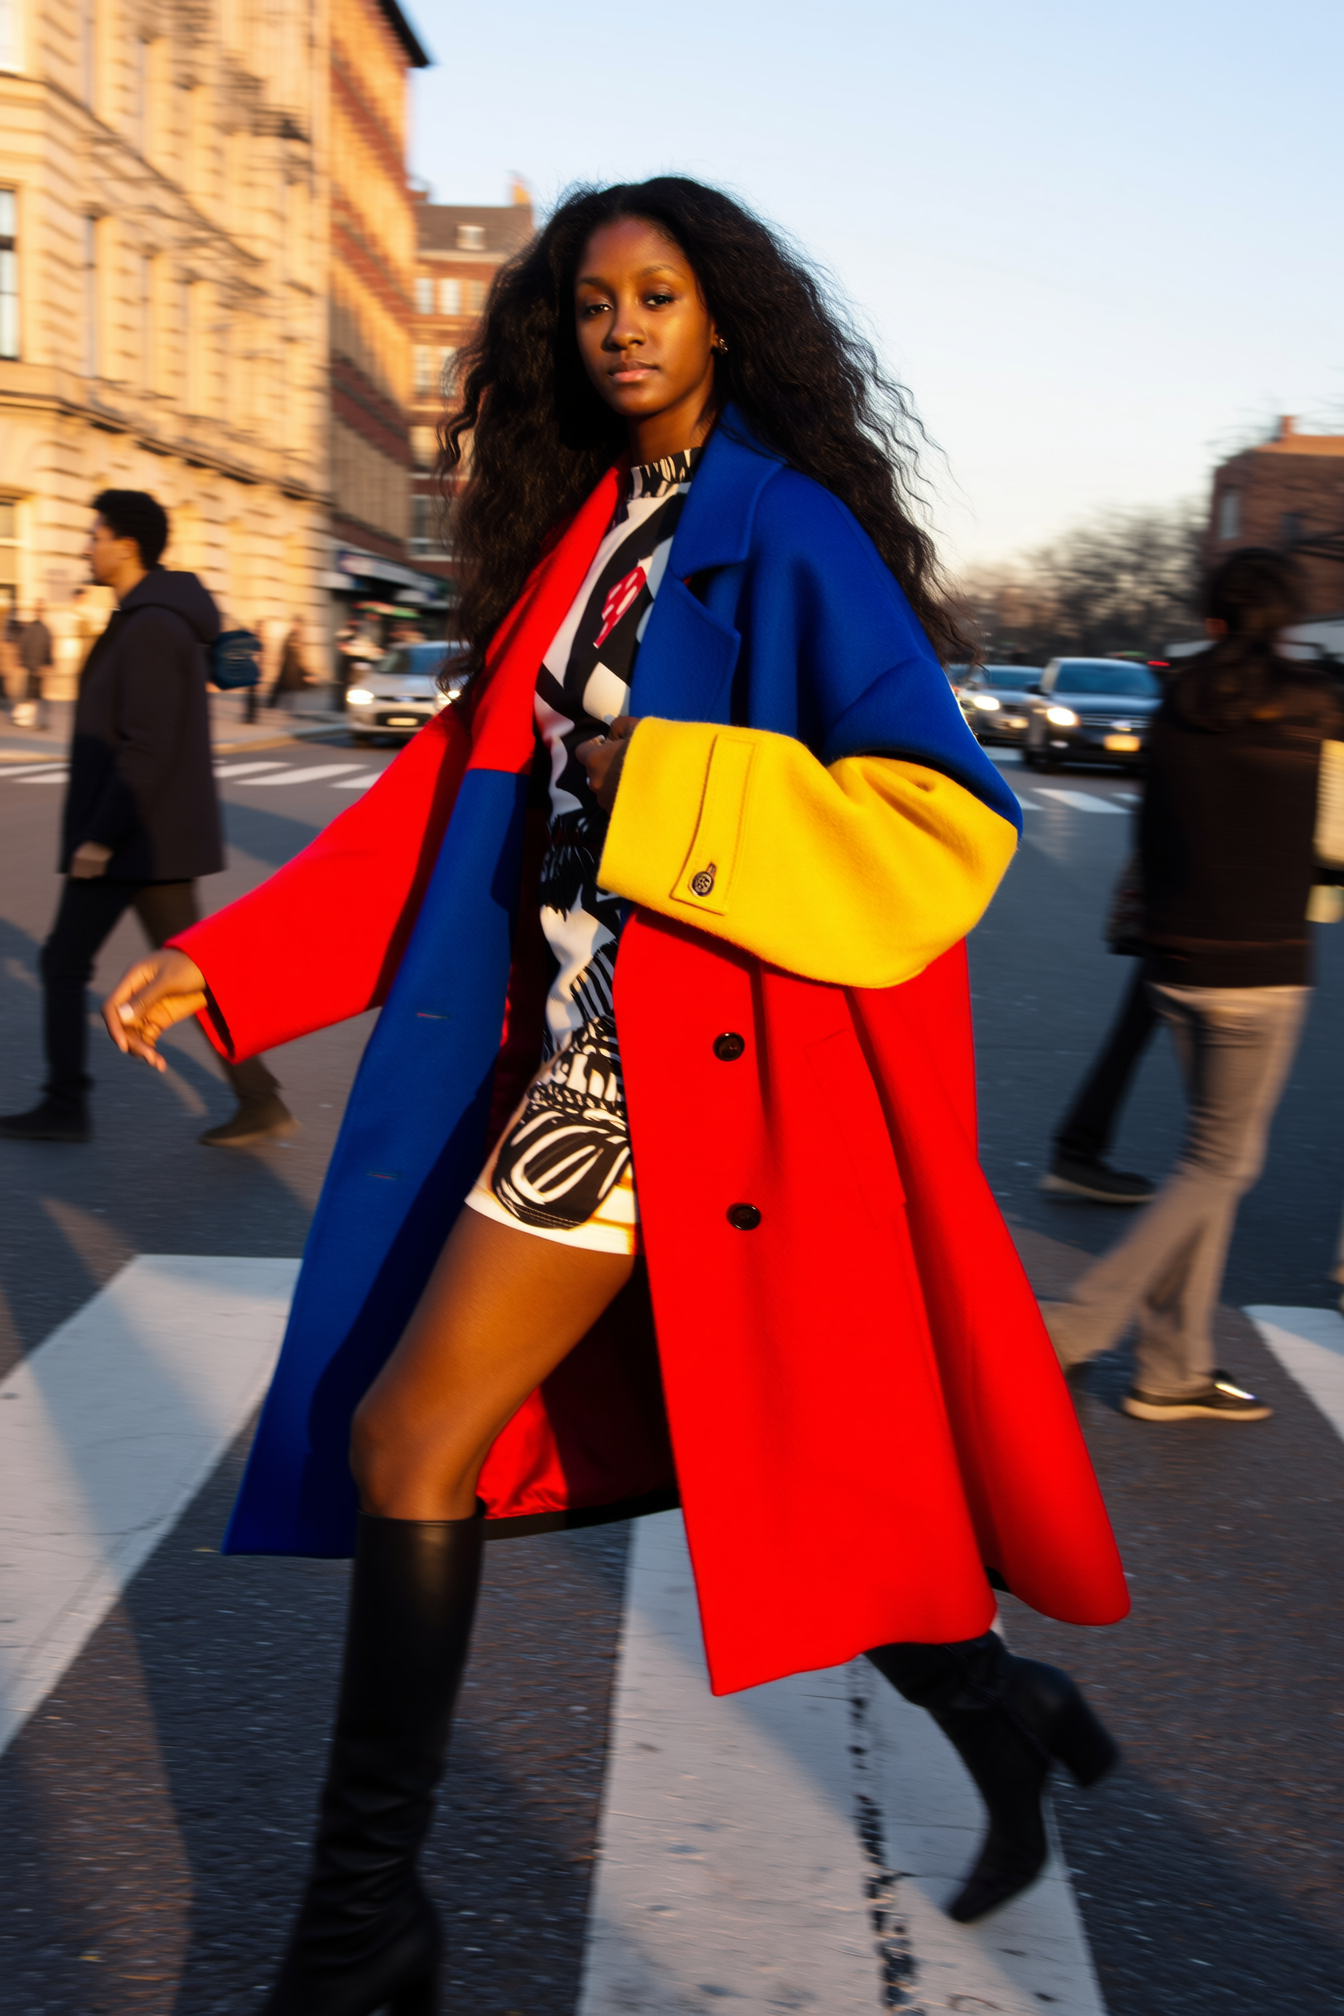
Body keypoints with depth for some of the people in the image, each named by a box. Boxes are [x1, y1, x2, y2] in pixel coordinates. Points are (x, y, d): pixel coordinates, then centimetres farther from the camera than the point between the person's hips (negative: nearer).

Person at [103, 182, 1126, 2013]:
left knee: (407, 1439, -6)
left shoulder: (790, 535, -8)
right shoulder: (587, 535, 14)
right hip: (574, 1032, 8)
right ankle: (993, 1707, 37)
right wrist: (222, 963, 6)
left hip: (673, 1053, -8)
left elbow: (946, 813, -15)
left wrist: (662, 787, -18)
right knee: (745, 1439, 16)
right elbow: (463, 785, 12)